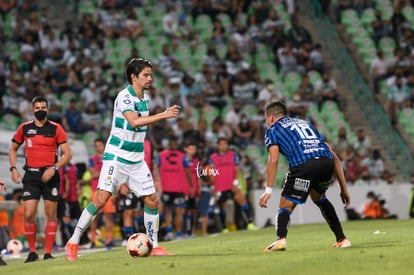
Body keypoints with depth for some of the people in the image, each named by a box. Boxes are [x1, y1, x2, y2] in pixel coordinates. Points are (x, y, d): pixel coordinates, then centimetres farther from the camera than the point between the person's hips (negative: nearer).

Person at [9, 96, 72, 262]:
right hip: (31, 175, 1)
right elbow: (13, 149, 20)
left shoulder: (56, 129, 1)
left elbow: (67, 154, -1)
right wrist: (13, 169, 5)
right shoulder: (24, 128, 8)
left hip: (50, 175, -1)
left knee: (51, 215, 0)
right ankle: (32, 252, 4)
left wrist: (54, 168, -15)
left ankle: (48, 253, 6)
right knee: (28, 215, -8)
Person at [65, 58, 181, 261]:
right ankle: (73, 242, -4)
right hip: (116, 157, -8)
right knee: (101, 199, -13)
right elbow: (134, 121, -32)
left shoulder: (145, 98, 10)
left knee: (152, 200, 2)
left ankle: (154, 246, 13)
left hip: (137, 160, 8)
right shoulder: (124, 97, -15)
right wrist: (163, 116, -34)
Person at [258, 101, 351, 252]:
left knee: (285, 206, 6)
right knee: (318, 198, 32)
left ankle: (281, 239, -23)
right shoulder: (305, 123, 37)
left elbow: (273, 160, 2)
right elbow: (334, 156, 31)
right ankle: (342, 239, 26)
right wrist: (344, 188, 33)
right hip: (327, 161, 5)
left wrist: (268, 191, 0)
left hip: (303, 165, -5)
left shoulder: (273, 130, 22)